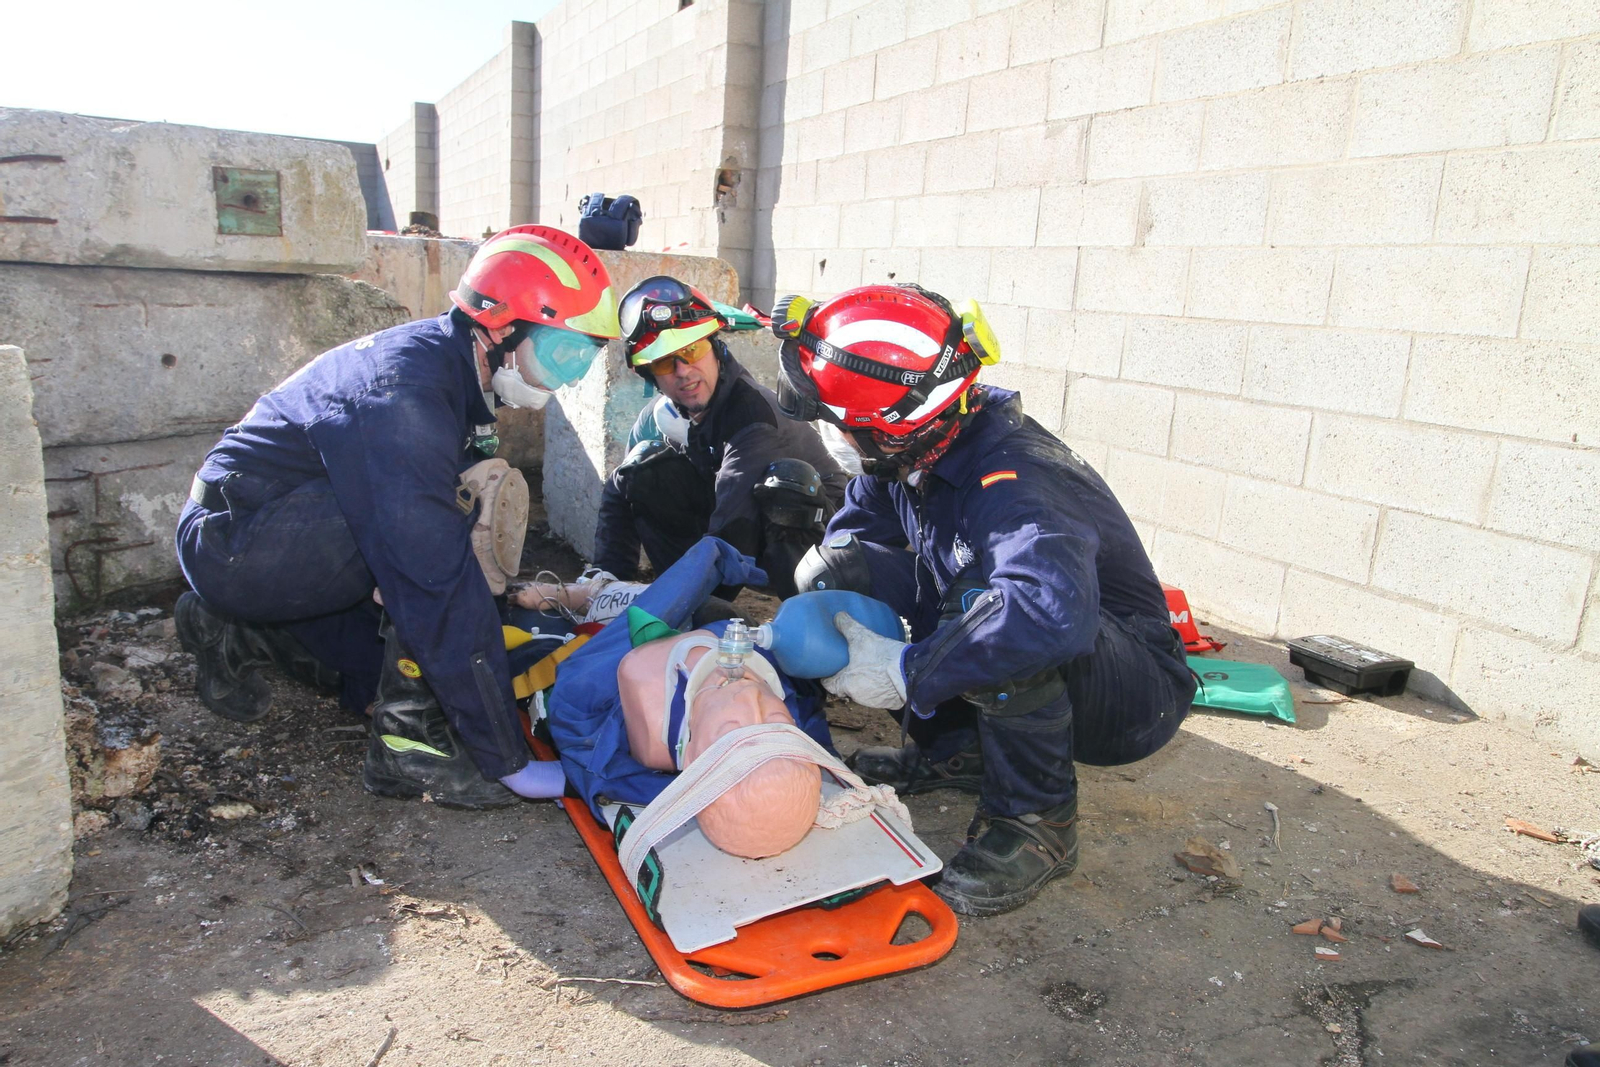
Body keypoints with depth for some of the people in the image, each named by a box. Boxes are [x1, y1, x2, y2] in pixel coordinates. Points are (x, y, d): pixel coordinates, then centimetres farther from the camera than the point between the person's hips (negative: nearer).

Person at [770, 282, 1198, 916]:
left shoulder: (1010, 483, -34)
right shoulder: (911, 453, -8)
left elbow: (1054, 611, -52)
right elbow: (855, 533, 0)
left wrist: (906, 672, -40)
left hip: (1135, 697, -8)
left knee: (985, 605, -40)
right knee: (836, 568, -4)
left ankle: (1036, 821, -17)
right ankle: (952, 750, 8)